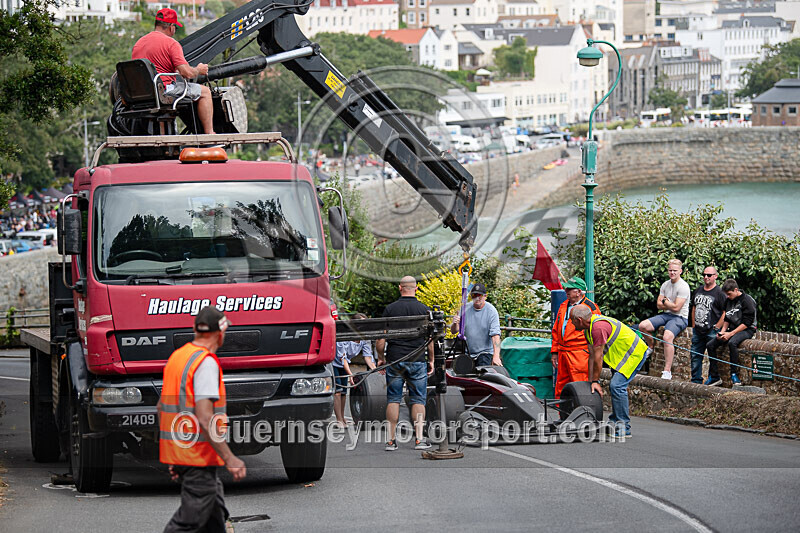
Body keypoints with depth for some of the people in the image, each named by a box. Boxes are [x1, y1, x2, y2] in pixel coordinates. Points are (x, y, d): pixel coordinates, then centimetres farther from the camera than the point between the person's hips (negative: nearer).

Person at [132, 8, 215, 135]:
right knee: (205, 91, 5)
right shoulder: (171, 43, -10)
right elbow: (187, 73, -16)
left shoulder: (138, 43, 14)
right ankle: (209, 133, -1)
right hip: (164, 90, -8)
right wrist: (199, 70, 7)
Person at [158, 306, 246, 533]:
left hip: (177, 451, 9)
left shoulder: (176, 356, 12)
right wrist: (229, 458, -22)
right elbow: (204, 418, -24)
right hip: (197, 454, -9)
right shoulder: (206, 362, -16)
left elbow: (161, 407, 19)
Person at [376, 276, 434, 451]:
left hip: (394, 360, 0)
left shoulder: (390, 309, 0)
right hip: (417, 361, 0)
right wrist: (431, 360, 10)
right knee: (418, 400, 5)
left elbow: (381, 338, -1)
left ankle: (391, 440, 3)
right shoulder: (424, 310, -1)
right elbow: (431, 339, 0)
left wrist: (381, 357, 12)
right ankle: (419, 439, 0)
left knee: (393, 400, 5)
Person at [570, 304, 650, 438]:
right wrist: (591, 382, 7)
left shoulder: (598, 327, -27)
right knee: (615, 386, 15)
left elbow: (598, 357, -23)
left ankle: (623, 428, -16)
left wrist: (596, 381, -16)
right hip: (621, 355, 11)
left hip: (635, 353, -11)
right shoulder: (588, 329, 6)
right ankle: (615, 422, 25)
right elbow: (592, 356, 9)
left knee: (617, 386, -18)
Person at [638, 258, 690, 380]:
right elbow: (659, 305, 11)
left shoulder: (683, 287, -12)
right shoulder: (665, 285, 12)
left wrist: (665, 302, 1)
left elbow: (676, 307, -16)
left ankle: (667, 371, -33)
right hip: (666, 315, 8)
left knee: (667, 336, -34)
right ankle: (651, 347, 16)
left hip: (680, 318, -7)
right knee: (643, 326, -11)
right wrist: (670, 305, -6)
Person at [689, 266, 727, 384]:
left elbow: (725, 312, -12)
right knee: (695, 356, 10)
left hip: (711, 332, -7)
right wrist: (693, 326, 16)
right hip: (697, 331, 7)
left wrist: (716, 328, -13)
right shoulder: (699, 290, 14)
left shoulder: (719, 293, -8)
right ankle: (696, 381, 19)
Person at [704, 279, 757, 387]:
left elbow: (747, 323, -18)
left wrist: (731, 334, -21)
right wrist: (722, 331, -2)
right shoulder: (728, 301, 9)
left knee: (732, 343, -38)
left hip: (747, 330, -8)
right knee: (710, 345, -5)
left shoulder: (747, 300, -14)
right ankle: (714, 377, -1)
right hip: (732, 329, 8)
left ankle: (734, 375, -32)